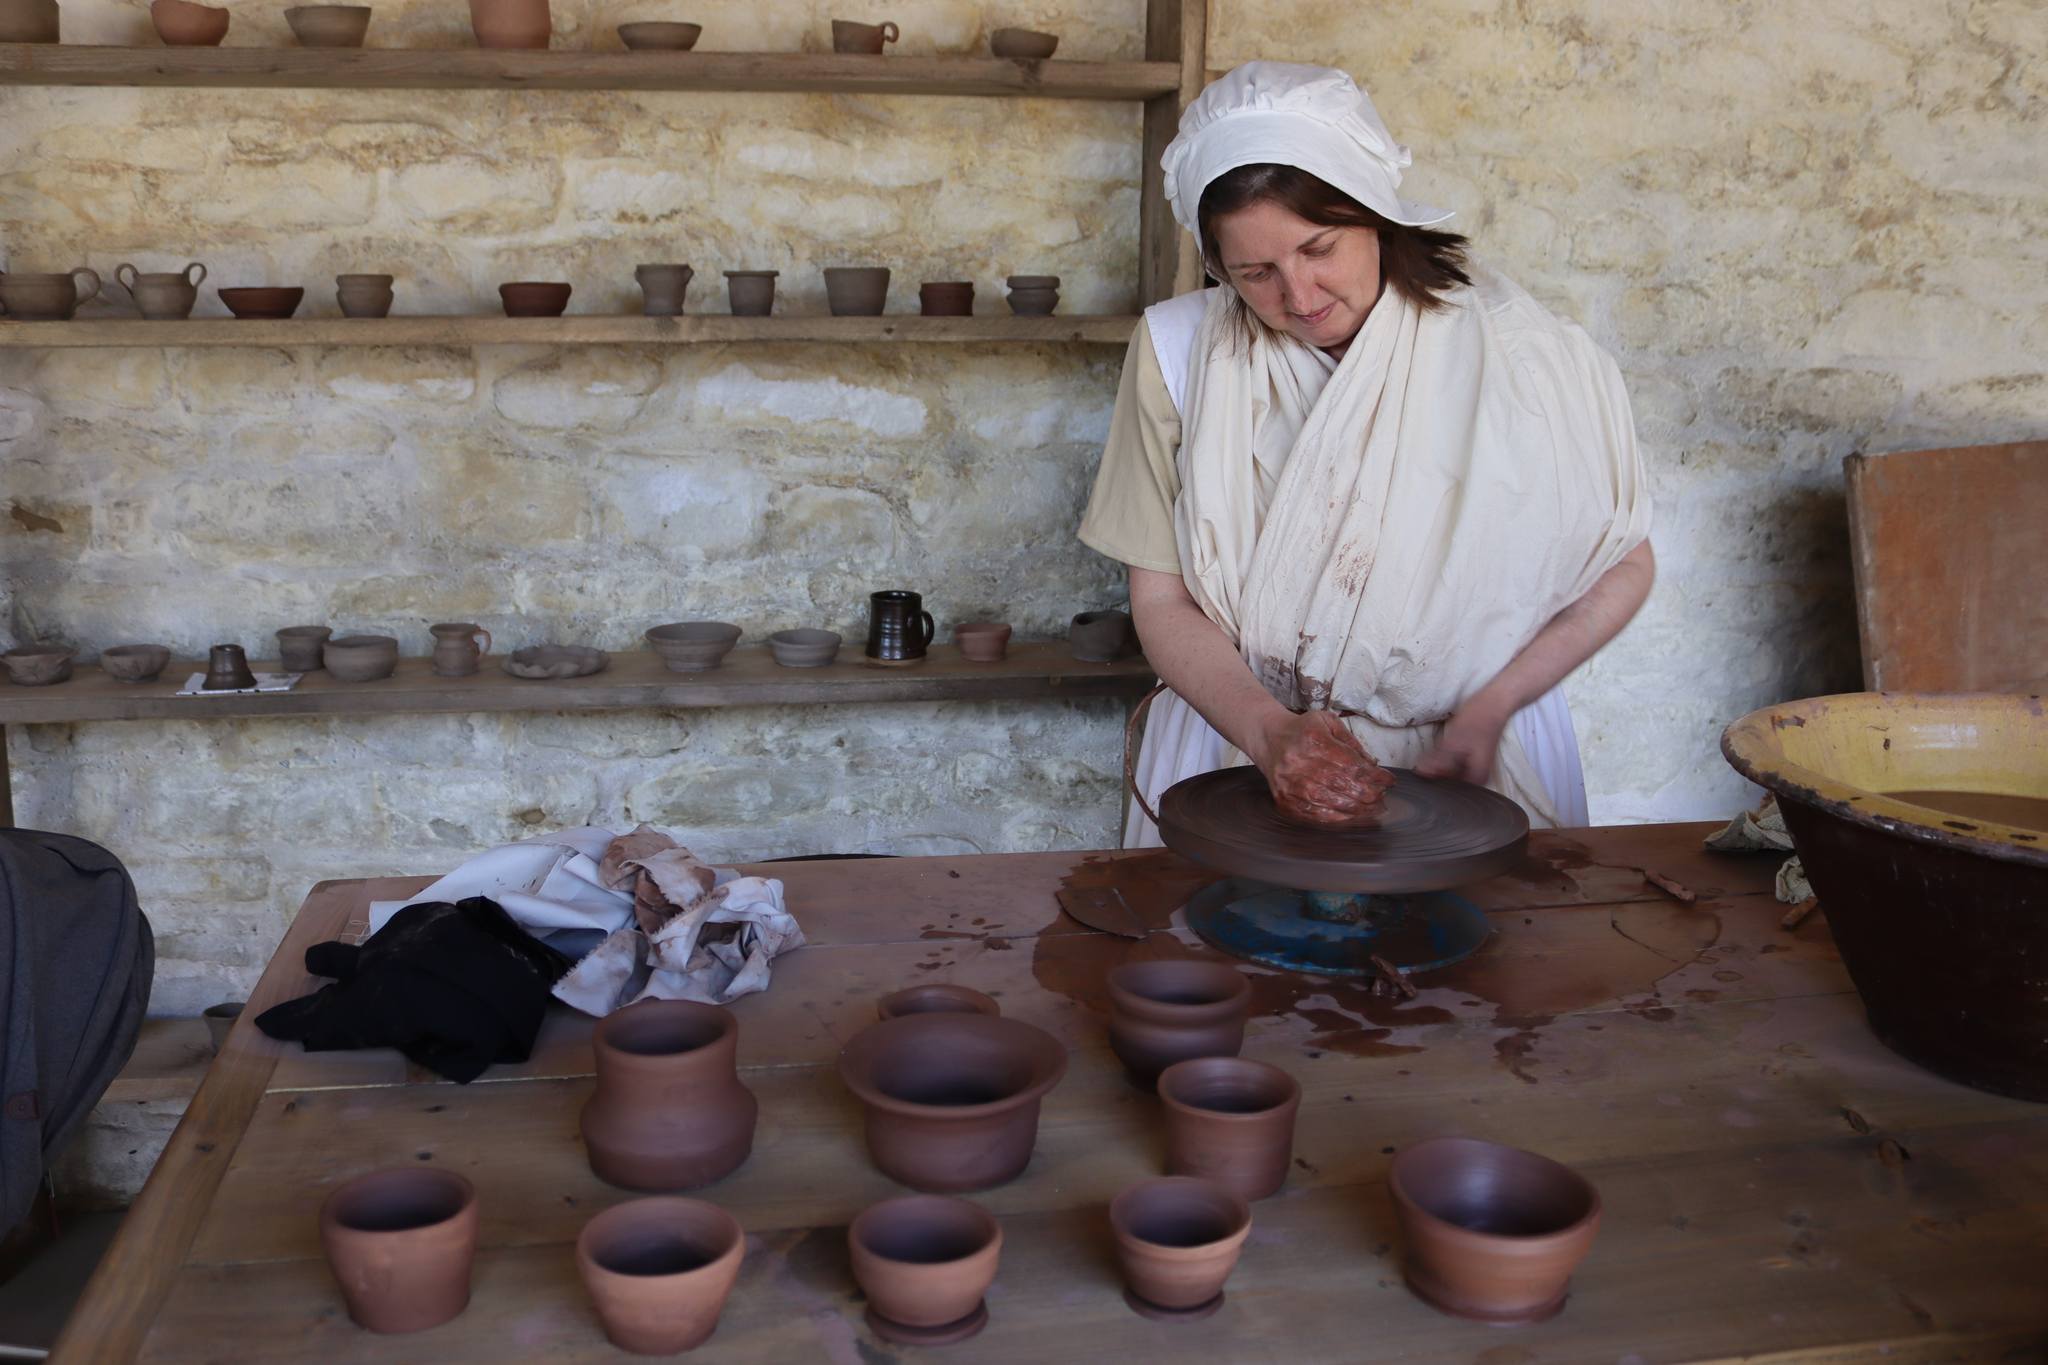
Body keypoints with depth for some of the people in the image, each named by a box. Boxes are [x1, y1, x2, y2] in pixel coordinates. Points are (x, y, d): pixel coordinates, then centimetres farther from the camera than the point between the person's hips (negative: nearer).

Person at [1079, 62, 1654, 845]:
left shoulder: (1516, 354, -7)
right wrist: (1273, 731, -19)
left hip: (1467, 759, 0)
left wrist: (1488, 710, -8)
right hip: (1239, 738, 0)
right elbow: (1162, 601, -2)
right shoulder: (1179, 350, -4)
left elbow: (1623, 568, 5)